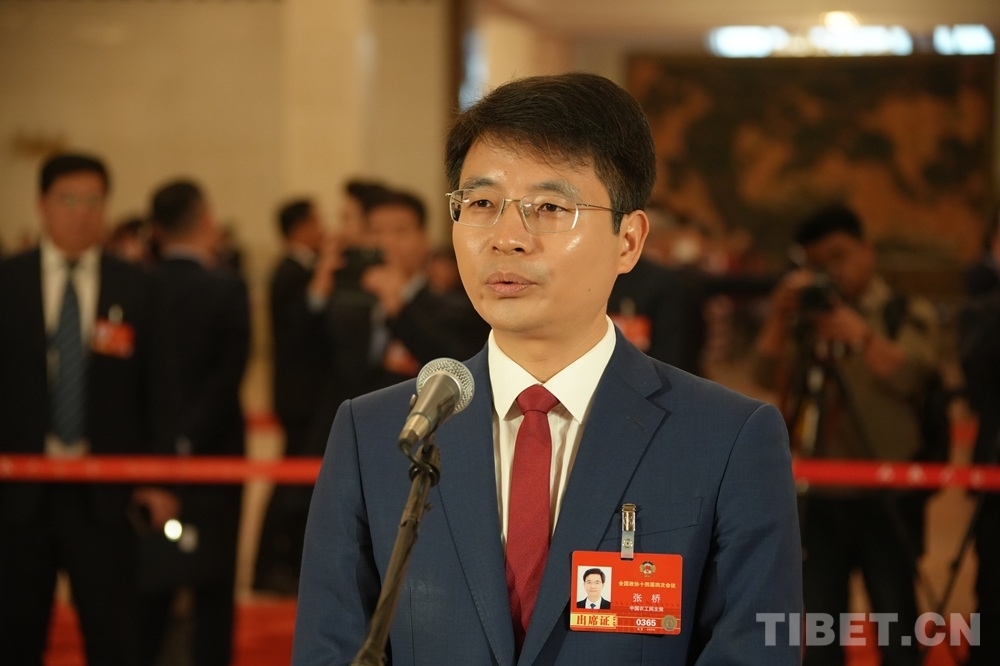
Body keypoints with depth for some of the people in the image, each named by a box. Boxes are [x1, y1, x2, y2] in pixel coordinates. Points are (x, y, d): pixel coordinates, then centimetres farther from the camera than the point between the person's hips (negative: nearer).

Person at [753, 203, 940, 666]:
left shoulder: (909, 315, 4)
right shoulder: (807, 321, 12)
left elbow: (908, 375, -14)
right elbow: (769, 376, -2)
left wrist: (857, 332, -24)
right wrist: (780, 315, -14)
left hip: (886, 498, -3)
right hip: (823, 496, 3)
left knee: (895, 623, -3)